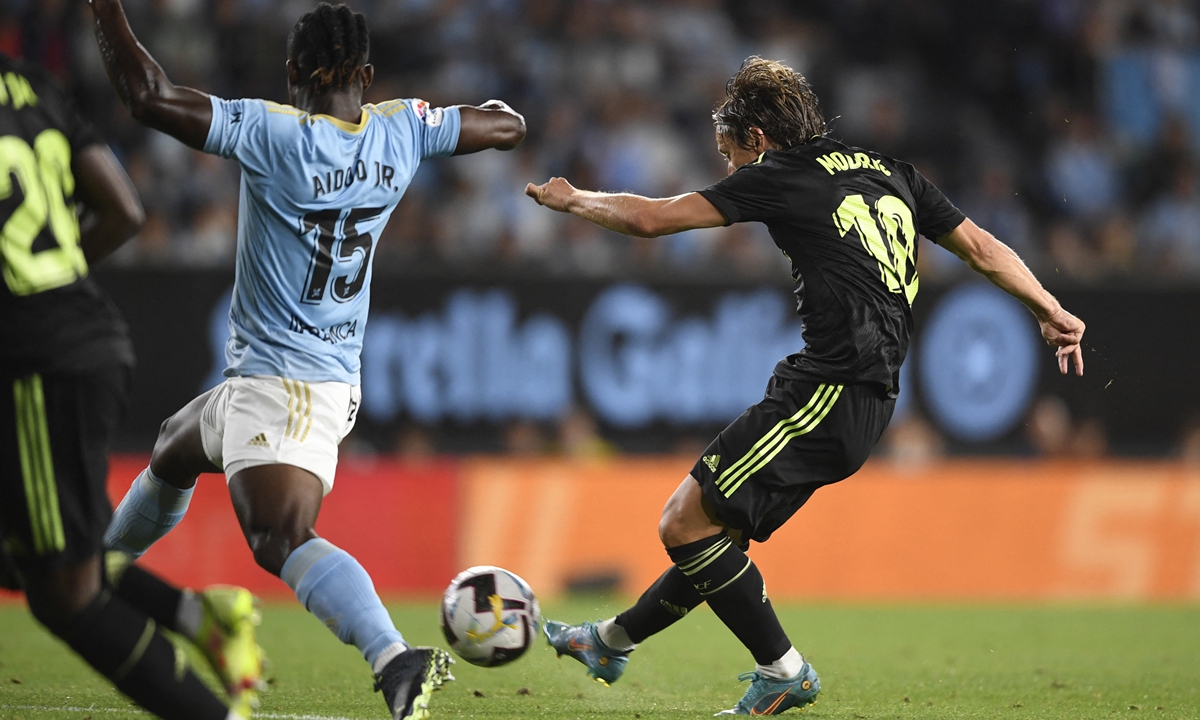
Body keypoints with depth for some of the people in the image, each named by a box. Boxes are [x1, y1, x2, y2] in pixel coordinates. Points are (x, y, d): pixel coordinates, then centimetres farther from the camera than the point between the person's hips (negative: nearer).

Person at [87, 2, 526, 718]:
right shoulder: (402, 132, -2)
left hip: (277, 384, -9)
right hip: (331, 379, 9)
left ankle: (395, 658, -42)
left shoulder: (271, 134, -20)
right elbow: (509, 124, 10)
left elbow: (148, 95, -24)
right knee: (172, 449, 31)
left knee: (283, 540, -23)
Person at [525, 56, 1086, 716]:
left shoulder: (783, 174, -3)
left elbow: (652, 218, -2)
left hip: (829, 388, -9)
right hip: (871, 396, 9)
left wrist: (571, 199, 15)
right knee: (713, 531, 18)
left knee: (686, 525, -7)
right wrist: (1053, 314, 28)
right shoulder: (889, 173, 18)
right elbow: (982, 250, 19)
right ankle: (612, 642, 29)